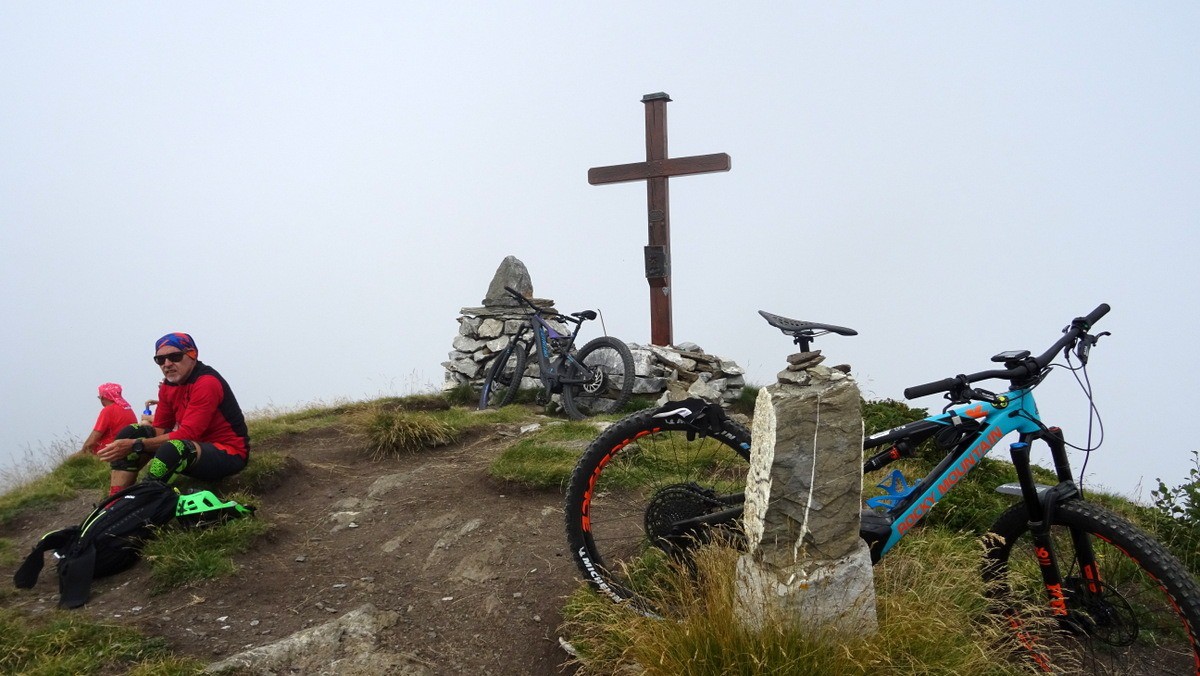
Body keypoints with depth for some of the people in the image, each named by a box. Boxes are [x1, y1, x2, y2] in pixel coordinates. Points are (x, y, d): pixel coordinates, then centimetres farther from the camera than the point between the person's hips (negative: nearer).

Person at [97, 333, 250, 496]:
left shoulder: (207, 383, -19)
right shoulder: (168, 386, 7)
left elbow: (187, 435, -25)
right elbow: (160, 429, 6)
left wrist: (136, 445, -25)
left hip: (229, 454, -9)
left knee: (173, 448, -36)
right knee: (132, 432, -3)